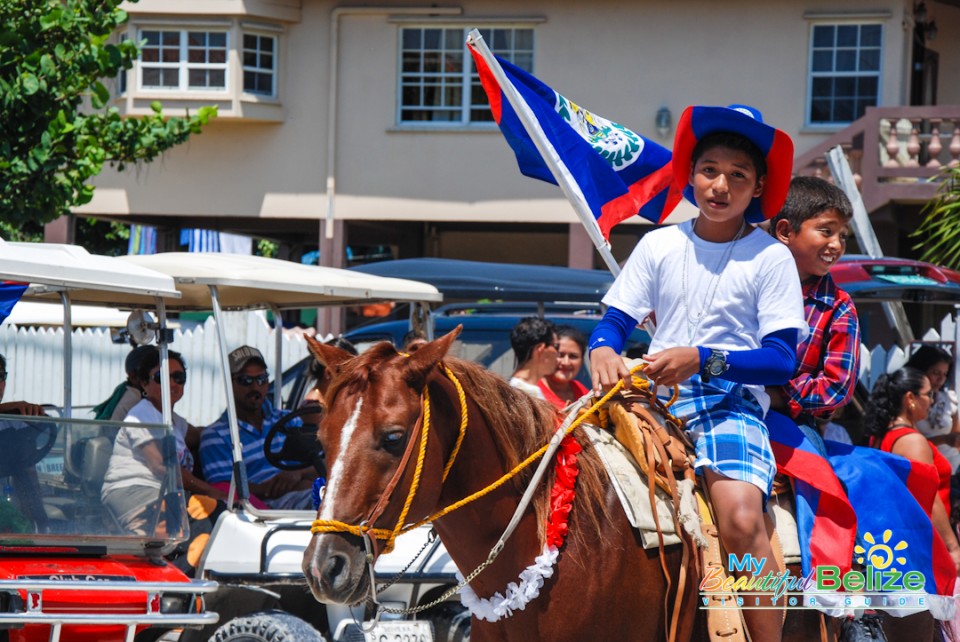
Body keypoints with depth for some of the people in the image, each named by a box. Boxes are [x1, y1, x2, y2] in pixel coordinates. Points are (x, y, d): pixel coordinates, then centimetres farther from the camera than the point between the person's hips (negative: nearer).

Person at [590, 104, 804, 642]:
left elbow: (782, 359, -5)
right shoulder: (659, 246, 11)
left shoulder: (770, 258, 1)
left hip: (733, 402, -4)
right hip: (659, 400, 4)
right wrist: (603, 352, -12)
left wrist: (702, 360, -19)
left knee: (741, 517, -31)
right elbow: (615, 321, 13)